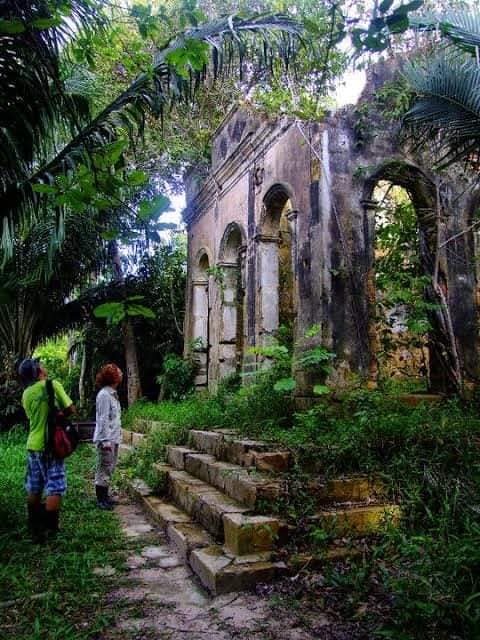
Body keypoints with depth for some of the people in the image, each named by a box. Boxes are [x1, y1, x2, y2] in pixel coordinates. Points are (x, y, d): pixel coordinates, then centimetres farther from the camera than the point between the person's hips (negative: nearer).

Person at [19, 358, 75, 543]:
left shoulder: (26, 394, 2)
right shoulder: (54, 385, -11)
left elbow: (32, 417, 12)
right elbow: (71, 409, -8)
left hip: (33, 446, 5)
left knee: (34, 490, 16)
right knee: (55, 489, 2)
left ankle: (34, 528, 28)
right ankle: (49, 530, 2)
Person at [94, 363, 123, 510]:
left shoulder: (112, 394, 12)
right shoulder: (104, 395, -16)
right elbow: (103, 419, -19)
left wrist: (115, 438, 15)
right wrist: (106, 441, -21)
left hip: (114, 438, 9)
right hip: (106, 439, -9)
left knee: (110, 469, 16)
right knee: (104, 470, 0)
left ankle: (105, 497, 27)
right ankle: (101, 500, 9)